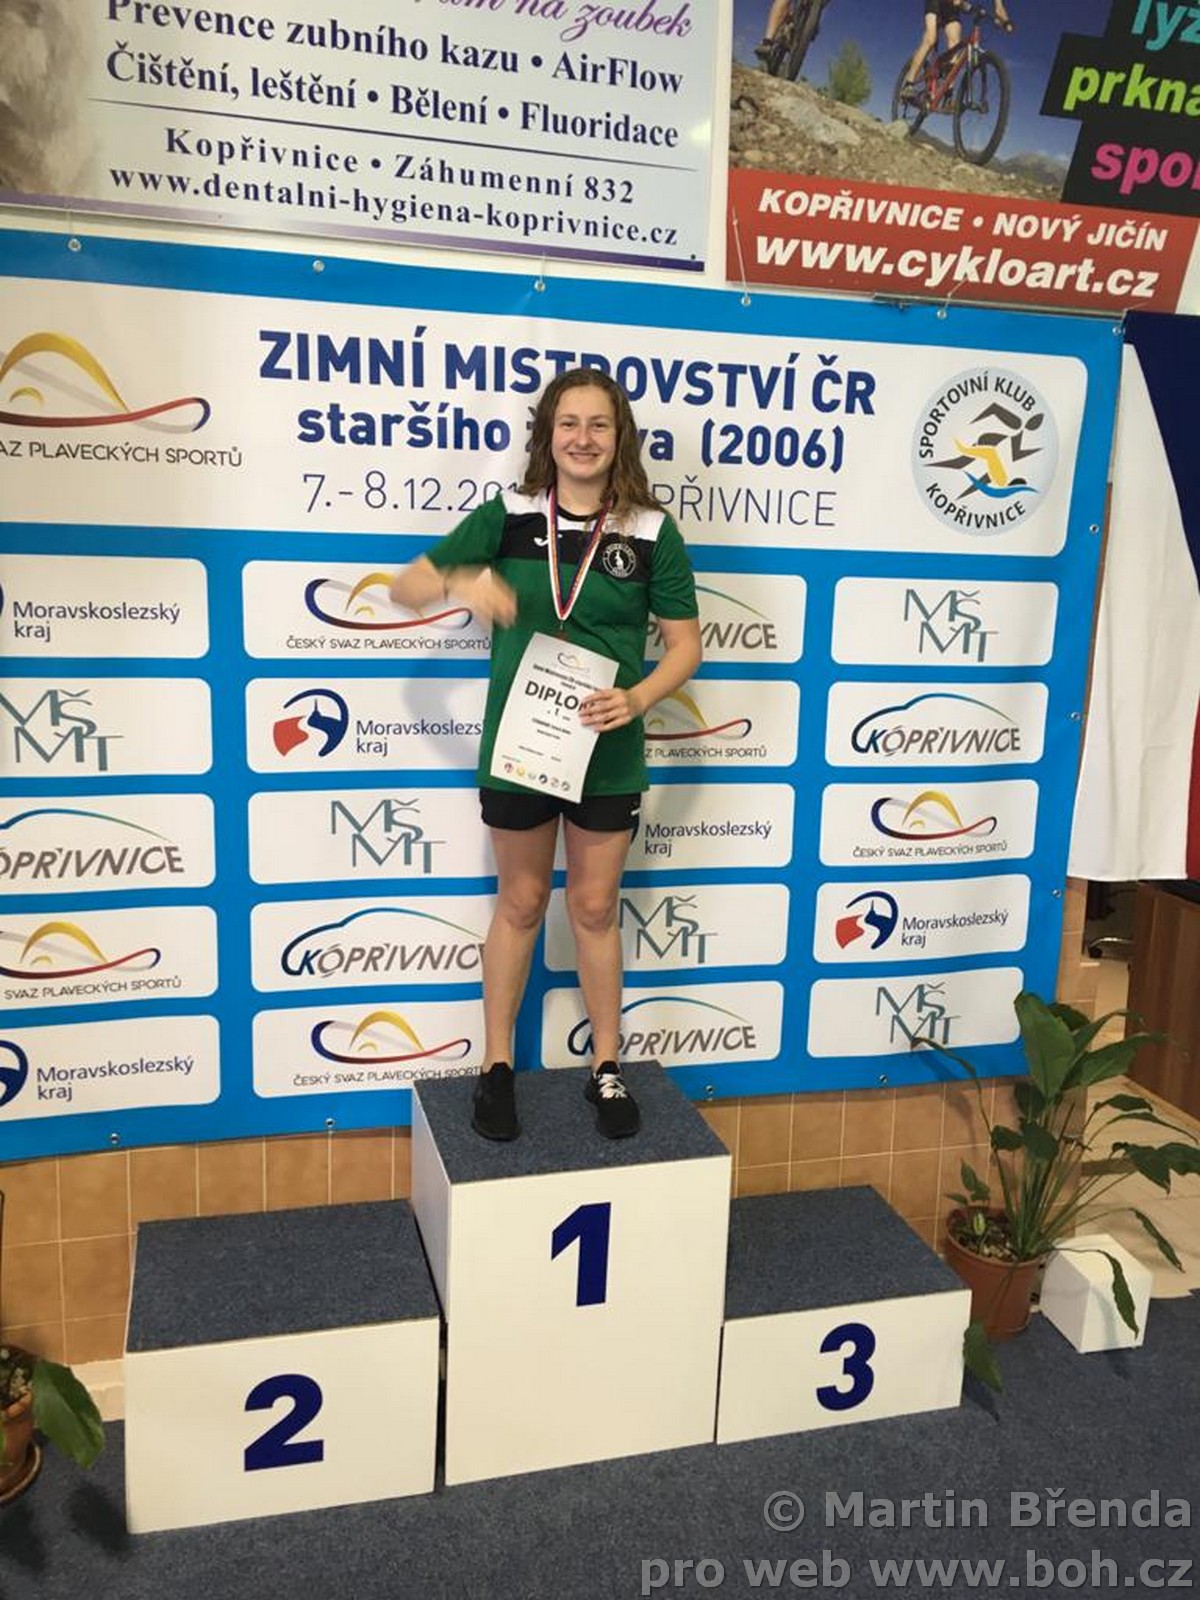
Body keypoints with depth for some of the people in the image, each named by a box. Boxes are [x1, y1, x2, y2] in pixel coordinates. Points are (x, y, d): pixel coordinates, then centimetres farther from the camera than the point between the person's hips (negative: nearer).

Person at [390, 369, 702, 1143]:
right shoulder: (507, 516, -3)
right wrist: (459, 582, -25)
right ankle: (498, 1066, 28)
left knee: (595, 907, 12)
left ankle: (607, 1067, 29)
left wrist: (638, 698, -20)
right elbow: (405, 587, -2)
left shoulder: (652, 533, -5)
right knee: (521, 904, 13)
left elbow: (686, 643, -1)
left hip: (606, 752, 0)